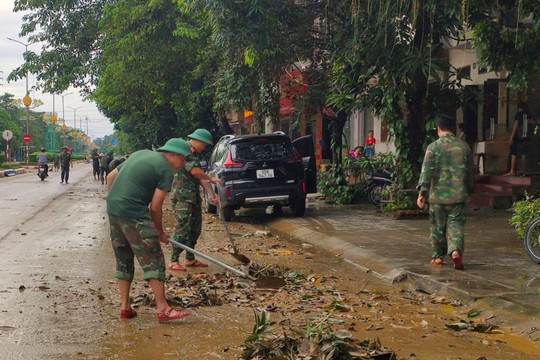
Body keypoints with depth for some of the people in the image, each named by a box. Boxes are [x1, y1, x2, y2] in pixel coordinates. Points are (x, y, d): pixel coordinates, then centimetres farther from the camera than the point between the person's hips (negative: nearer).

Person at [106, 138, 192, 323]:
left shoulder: (140, 154, 21)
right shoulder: (166, 169, -3)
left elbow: (110, 177, 24)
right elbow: (155, 206, -5)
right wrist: (160, 231, 9)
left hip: (112, 209, 9)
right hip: (133, 212, -9)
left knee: (123, 259, 16)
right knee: (153, 259, -4)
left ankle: (125, 307, 20)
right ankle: (163, 309, -4)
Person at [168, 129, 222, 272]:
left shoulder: (194, 155, 20)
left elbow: (200, 177, 16)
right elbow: (194, 171, -19)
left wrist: (212, 194, 7)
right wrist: (211, 179, -4)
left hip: (193, 197, 10)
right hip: (182, 197, -10)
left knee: (195, 228, 12)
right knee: (183, 228, -13)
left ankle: (190, 259, 20)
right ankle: (174, 261, -10)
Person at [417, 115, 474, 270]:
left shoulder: (433, 147, -6)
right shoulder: (464, 146, 4)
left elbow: (427, 171, -10)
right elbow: (471, 171, 11)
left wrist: (422, 193, -8)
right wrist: (468, 189, 24)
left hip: (438, 194, -1)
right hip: (458, 194, 2)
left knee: (438, 226, 11)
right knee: (456, 225, 4)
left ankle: (438, 255, 20)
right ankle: (456, 250, -19)